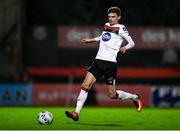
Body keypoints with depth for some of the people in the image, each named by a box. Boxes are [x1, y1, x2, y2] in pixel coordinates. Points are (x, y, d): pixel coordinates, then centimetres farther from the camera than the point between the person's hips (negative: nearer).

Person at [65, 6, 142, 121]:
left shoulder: (120, 28, -2)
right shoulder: (106, 26, 16)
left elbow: (132, 43, -4)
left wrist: (125, 48, -23)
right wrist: (92, 40, 37)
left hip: (110, 63, -5)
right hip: (98, 60, 6)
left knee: (112, 95, 1)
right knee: (85, 86, -11)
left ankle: (135, 98, 26)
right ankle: (76, 113, -14)